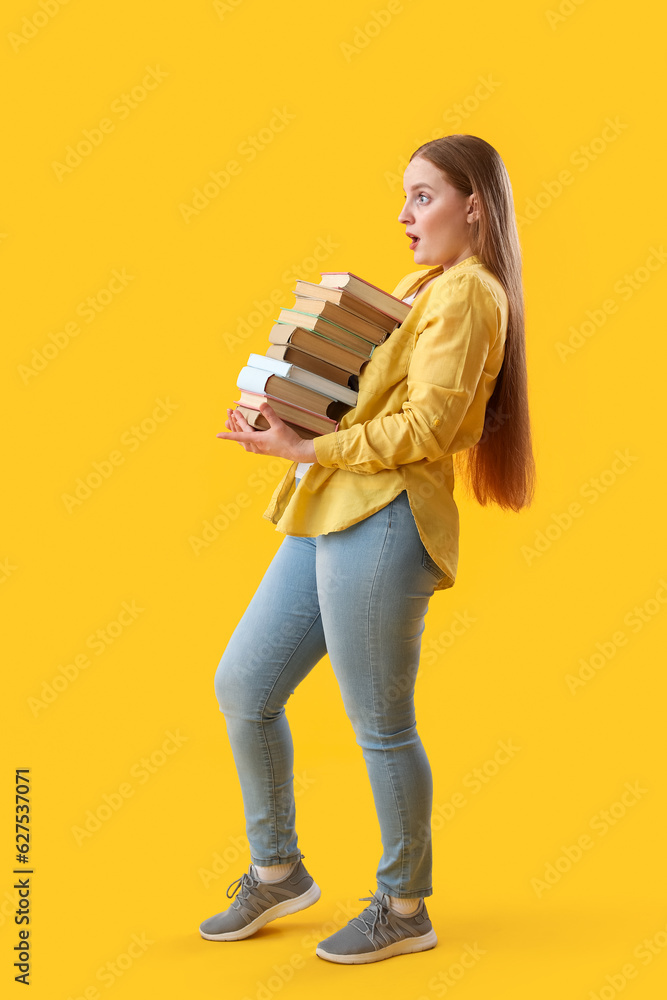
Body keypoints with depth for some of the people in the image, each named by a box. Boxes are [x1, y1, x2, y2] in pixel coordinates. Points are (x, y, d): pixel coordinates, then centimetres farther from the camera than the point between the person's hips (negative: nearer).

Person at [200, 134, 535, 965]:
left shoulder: (467, 292, -7)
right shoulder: (418, 285, 21)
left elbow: (427, 426, -17)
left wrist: (306, 447, -15)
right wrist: (285, 421, 6)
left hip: (381, 524, -10)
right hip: (329, 519, 10)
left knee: (380, 727, 1)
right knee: (242, 688, 12)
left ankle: (404, 909, 21)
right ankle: (277, 872, 29)